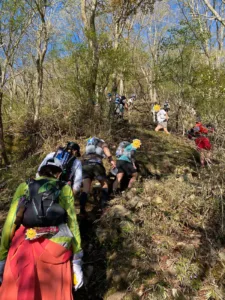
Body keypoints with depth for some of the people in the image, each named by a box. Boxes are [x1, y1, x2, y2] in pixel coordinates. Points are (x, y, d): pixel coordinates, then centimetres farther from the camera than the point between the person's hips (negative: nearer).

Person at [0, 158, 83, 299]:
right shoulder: (65, 188, 10)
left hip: (23, 248, 1)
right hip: (55, 249, 0)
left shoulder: (24, 186, 13)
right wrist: (77, 262, 7)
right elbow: (72, 224, 4)